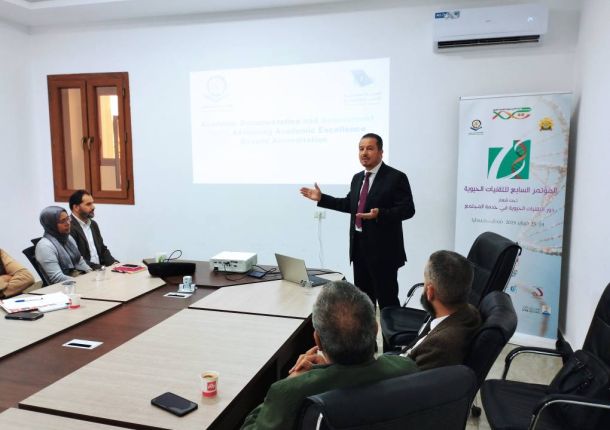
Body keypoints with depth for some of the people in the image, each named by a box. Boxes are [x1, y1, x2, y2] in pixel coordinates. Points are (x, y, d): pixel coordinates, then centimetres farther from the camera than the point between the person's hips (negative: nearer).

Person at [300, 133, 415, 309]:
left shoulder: (396, 177, -9)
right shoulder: (357, 178, 12)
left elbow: (408, 209, -14)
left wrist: (380, 214, -29)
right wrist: (322, 198, 17)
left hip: (383, 249, -7)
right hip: (359, 246, 7)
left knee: (387, 298, -1)